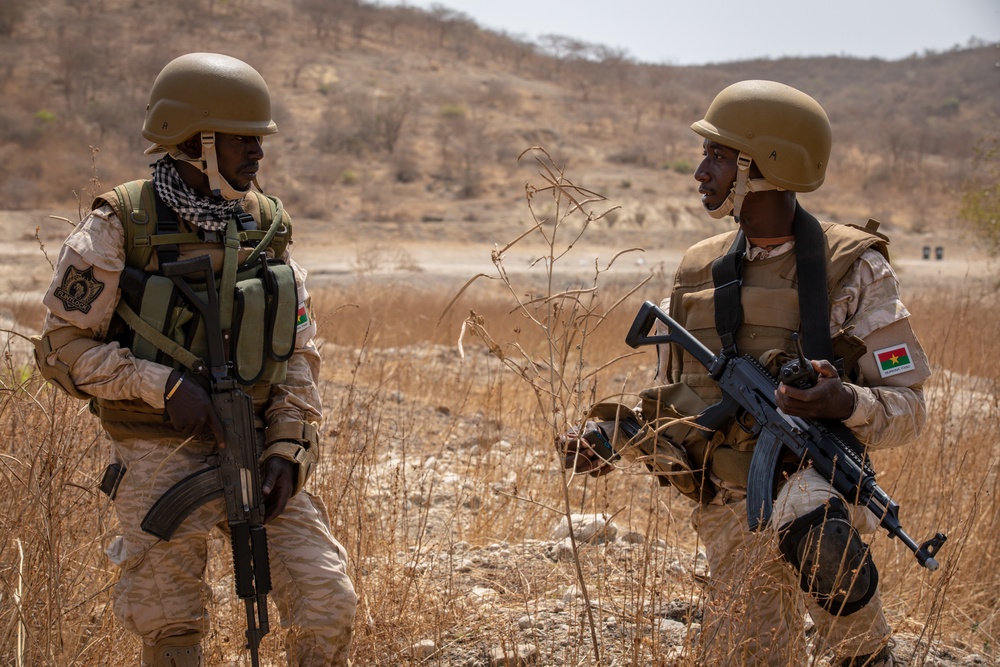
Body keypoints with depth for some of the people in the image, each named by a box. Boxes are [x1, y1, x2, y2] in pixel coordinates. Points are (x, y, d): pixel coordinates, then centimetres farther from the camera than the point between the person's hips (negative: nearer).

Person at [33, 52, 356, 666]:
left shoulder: (268, 227, 4)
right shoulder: (118, 228, -9)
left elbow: (298, 351, 7)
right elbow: (65, 346, -7)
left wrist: (286, 450, -5)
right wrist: (164, 385, -19)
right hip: (162, 460, -3)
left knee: (328, 604, -3)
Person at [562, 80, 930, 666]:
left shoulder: (853, 269, -4)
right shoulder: (700, 272, 11)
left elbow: (908, 407, -5)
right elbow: (671, 397, 19)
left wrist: (846, 403, -27)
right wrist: (610, 433, 0)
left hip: (812, 480, -5)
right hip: (730, 515, 5)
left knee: (808, 530, -39)